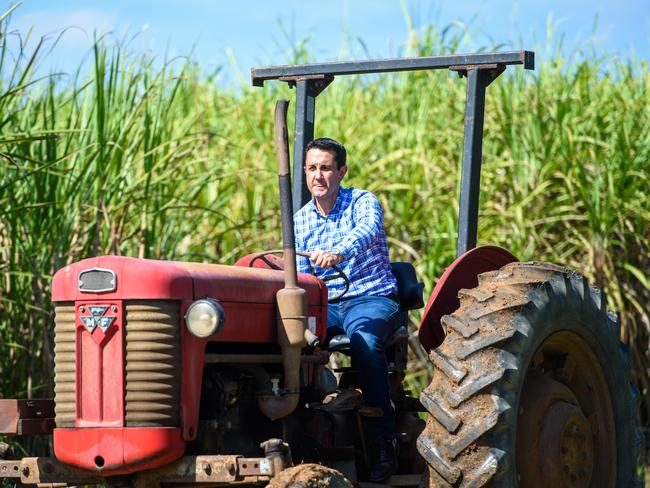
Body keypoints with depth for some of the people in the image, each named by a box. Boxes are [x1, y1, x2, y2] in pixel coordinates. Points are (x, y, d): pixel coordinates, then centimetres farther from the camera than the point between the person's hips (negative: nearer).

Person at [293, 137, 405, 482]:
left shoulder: (363, 202, -3)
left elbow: (367, 230, -28)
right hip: (324, 304, 4)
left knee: (363, 335, -39)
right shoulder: (300, 221, 12)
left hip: (373, 298, -4)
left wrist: (338, 253, -50)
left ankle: (383, 440, -36)